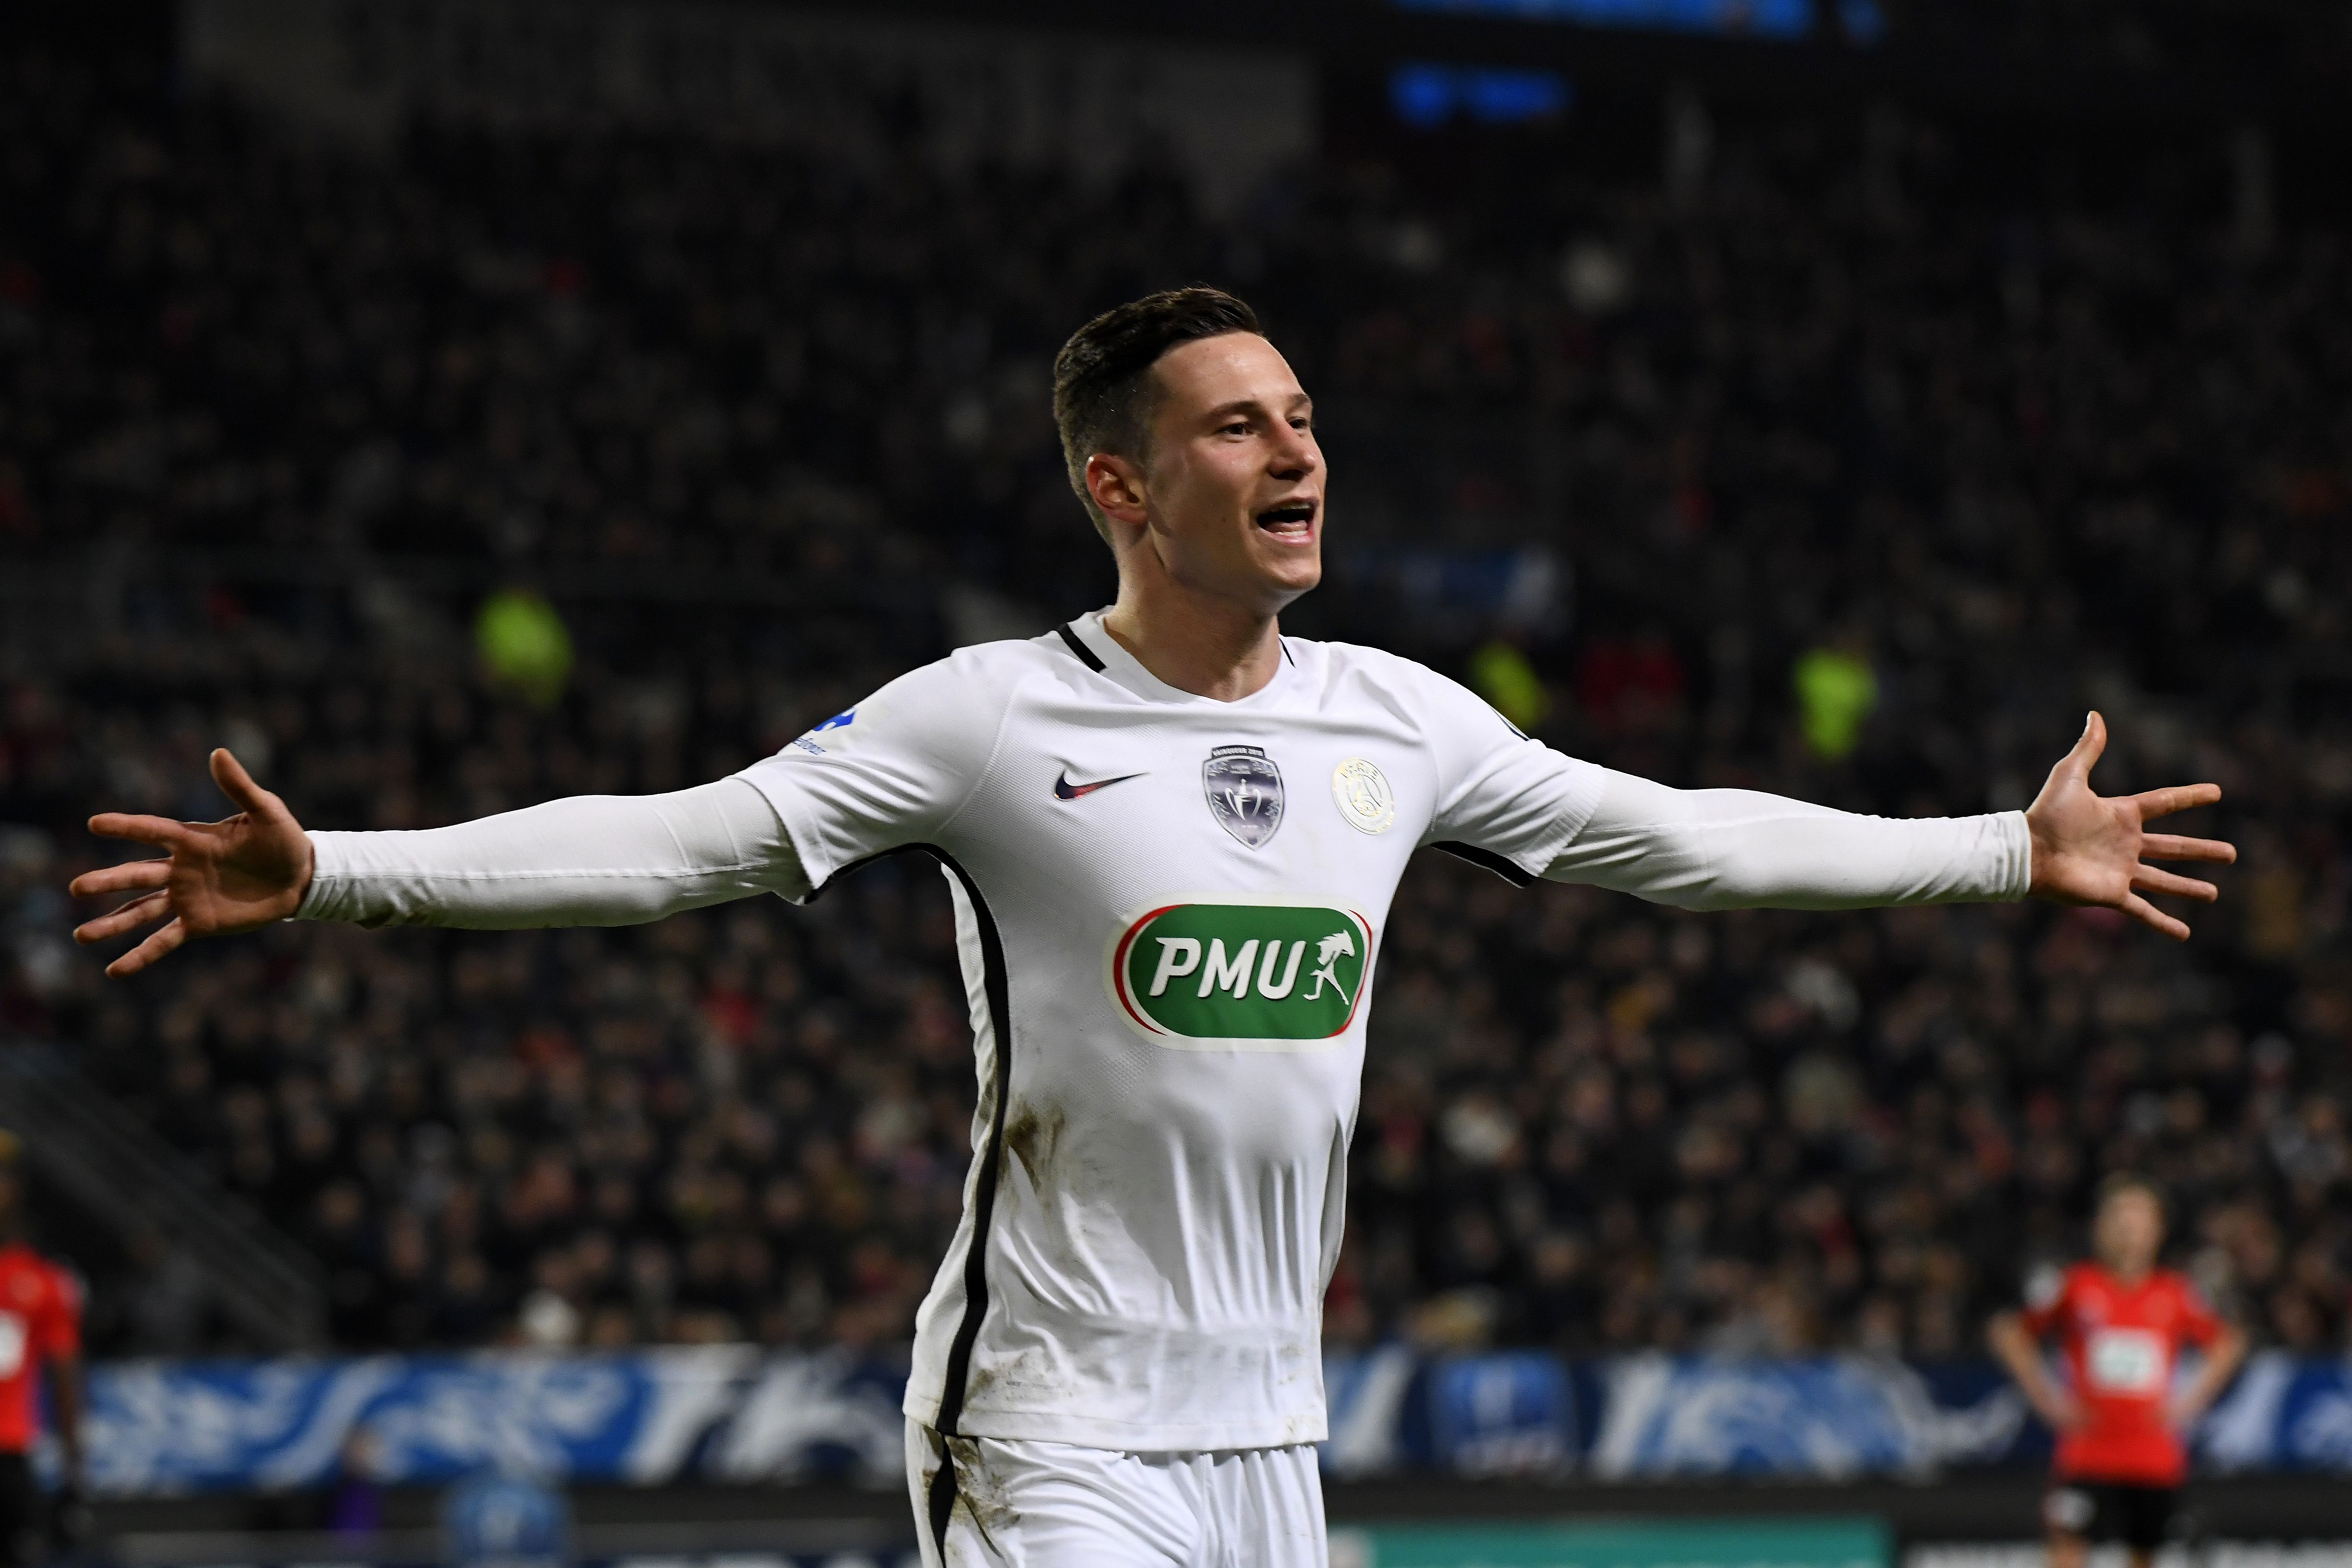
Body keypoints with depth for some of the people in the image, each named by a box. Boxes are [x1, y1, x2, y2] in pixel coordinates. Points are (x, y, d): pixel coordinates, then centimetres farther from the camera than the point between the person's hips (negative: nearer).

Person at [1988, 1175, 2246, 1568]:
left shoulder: (2175, 1294, 5)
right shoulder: (2076, 1287, -1)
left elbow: (2228, 1344, 18)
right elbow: (2009, 1333, 8)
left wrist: (2190, 1401, 6)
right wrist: (2047, 1398, -1)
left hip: (2156, 1458, 3)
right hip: (2088, 1450, -3)